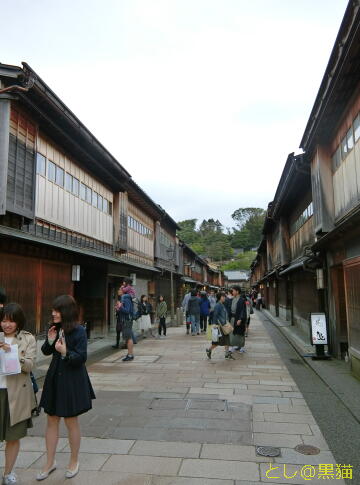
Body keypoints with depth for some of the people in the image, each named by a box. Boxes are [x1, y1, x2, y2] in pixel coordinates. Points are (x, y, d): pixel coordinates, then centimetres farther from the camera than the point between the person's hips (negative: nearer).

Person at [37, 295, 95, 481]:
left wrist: (65, 352, -30)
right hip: (54, 378, 6)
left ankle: (74, 461, 31)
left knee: (71, 421, 10)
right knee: (51, 421, 14)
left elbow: (81, 358, -16)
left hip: (73, 381, -6)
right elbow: (46, 352, 10)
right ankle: (50, 462, 32)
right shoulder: (55, 329, 1)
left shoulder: (79, 331, -17)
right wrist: (50, 341, -9)